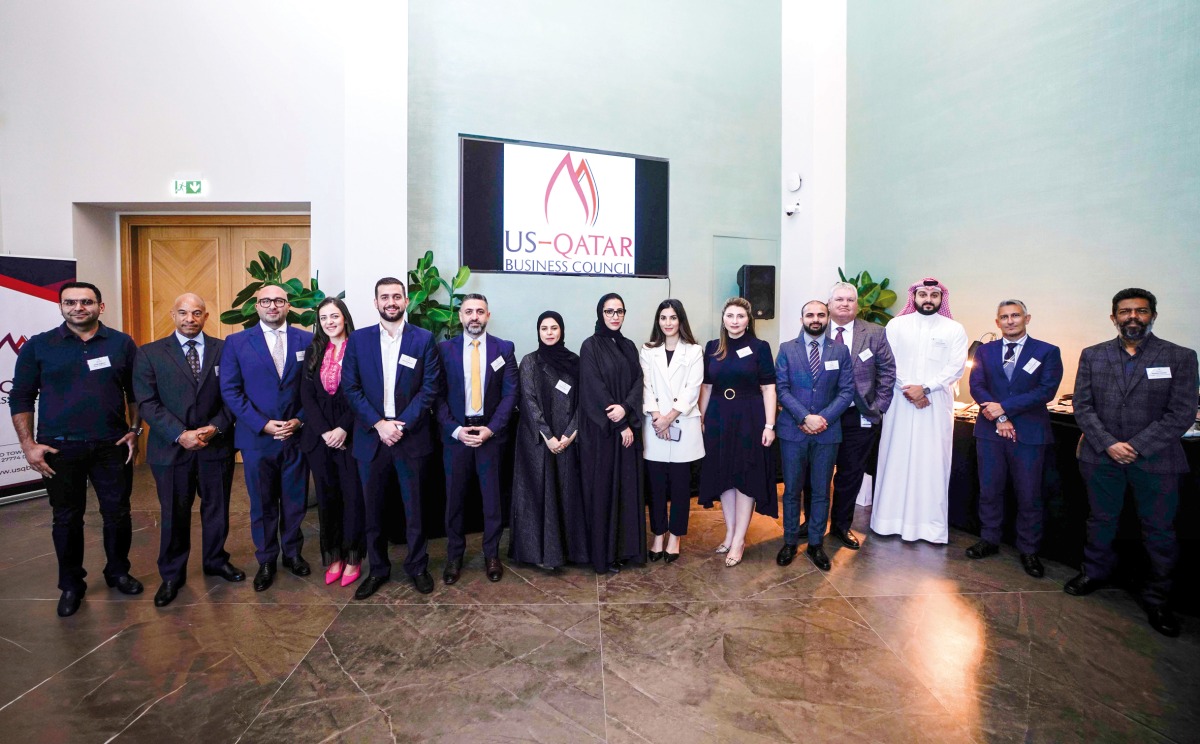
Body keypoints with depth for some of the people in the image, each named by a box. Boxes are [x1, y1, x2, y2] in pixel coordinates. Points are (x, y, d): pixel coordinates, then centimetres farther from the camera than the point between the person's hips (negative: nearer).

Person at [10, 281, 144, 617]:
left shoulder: (122, 344, 1)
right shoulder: (38, 346, 1)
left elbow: (135, 392, 6)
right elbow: (21, 397, 3)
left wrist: (135, 431, 0)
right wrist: (28, 444, -3)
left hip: (112, 447, 0)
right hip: (60, 450, 0)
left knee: (118, 514, 9)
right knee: (66, 520, 11)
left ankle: (118, 572, 28)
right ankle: (71, 585, 27)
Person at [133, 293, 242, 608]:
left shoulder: (224, 349, 2)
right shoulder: (150, 353, 0)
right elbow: (148, 402, -6)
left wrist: (215, 428, -12)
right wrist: (180, 435, -16)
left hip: (216, 445, 1)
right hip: (171, 448, -1)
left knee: (217, 507, 13)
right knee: (174, 514, 11)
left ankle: (215, 560, 33)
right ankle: (172, 574, 28)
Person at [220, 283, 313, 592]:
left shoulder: (307, 340, 2)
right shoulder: (237, 342, 1)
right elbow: (230, 390, -3)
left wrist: (300, 420, -10)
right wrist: (263, 424, -12)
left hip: (296, 436, 1)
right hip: (256, 438, 0)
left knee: (295, 501, 11)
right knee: (262, 504, 11)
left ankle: (292, 552, 31)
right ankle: (266, 560, 29)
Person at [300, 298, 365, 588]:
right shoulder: (313, 352, 10)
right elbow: (307, 396, 4)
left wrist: (343, 429, -15)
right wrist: (324, 431, -8)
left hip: (350, 434, -4)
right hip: (318, 436, 4)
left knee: (353, 496, 2)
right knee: (327, 497, 10)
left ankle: (352, 558, 15)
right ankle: (333, 557, 22)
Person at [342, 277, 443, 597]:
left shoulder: (424, 339, 0)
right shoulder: (358, 339, 5)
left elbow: (431, 387, -5)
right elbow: (351, 388, 0)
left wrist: (402, 425, -13)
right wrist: (379, 424, -11)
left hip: (411, 436, -1)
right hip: (371, 436, 2)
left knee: (414, 506, 8)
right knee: (372, 507, 11)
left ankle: (417, 566, 26)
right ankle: (377, 569, 28)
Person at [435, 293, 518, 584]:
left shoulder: (504, 348, 1)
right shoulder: (444, 349, 1)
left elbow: (510, 393, -2)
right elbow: (438, 395, 0)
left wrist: (491, 428, -11)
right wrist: (455, 429, -11)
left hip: (491, 432, 0)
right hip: (455, 433, 1)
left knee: (492, 497, 8)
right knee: (454, 497, 9)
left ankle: (491, 554, 24)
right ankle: (454, 555, 27)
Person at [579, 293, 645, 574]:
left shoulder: (628, 346, 11)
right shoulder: (590, 346, -6)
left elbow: (638, 381, 2)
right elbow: (594, 389, -13)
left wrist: (625, 408, -17)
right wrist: (620, 425, -13)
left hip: (626, 426, 6)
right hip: (600, 430, -5)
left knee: (627, 486, 9)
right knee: (602, 487, 2)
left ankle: (625, 547, 22)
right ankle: (603, 553, 14)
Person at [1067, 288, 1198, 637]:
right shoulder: (1092, 356, 3)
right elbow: (1083, 406, 0)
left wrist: (1136, 447, -15)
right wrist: (1108, 444, -11)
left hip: (1155, 460, -1)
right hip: (1101, 456, 1)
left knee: (1159, 530, 9)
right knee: (1101, 520, 15)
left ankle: (1158, 598, 24)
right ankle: (1095, 572, 33)